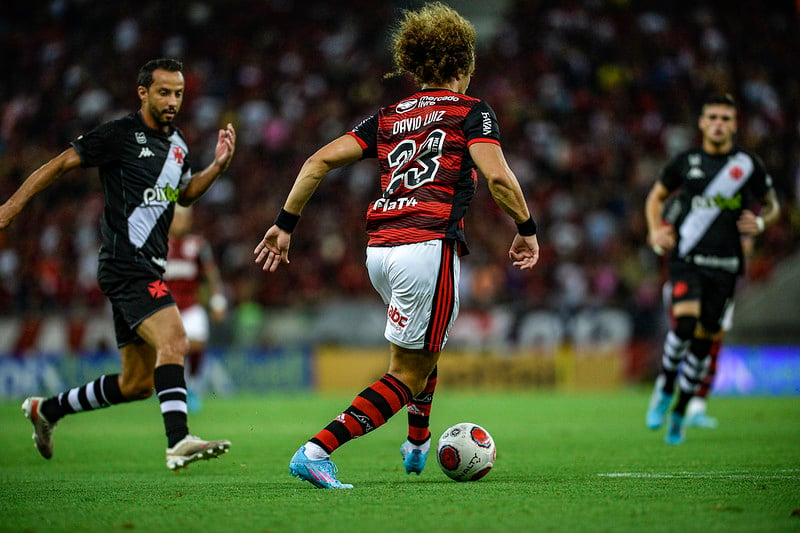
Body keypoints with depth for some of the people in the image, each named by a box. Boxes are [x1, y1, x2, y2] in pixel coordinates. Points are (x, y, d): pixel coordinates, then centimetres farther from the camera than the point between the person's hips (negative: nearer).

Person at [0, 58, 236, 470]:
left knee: (137, 383, 11)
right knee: (173, 341, -28)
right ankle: (179, 443, -37)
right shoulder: (119, 135, -7)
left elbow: (185, 194, 31)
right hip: (125, 264, -9)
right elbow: (61, 163, -4)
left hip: (149, 272, 9)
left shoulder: (177, 144, 16)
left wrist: (218, 165, 14)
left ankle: (46, 409, 28)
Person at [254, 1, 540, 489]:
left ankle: (418, 446, 41)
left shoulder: (390, 116, 18)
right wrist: (527, 228, 3)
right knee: (407, 376, -1)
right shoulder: (471, 111, 3)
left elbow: (322, 160, 11)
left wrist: (286, 223, 14)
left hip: (379, 248, 7)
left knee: (425, 346, 33)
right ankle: (317, 451, -14)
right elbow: (498, 177, -11)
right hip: (430, 245, -7)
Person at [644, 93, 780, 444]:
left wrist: (760, 222, -5)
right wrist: (656, 231, 2)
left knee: (703, 340, 4)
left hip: (725, 266, 1)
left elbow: (772, 205, 17)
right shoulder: (686, 162, 5)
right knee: (685, 322, -25)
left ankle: (679, 414, 20)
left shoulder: (749, 165, 4)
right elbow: (656, 196, 19)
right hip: (687, 260, -1)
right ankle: (664, 389, -2)